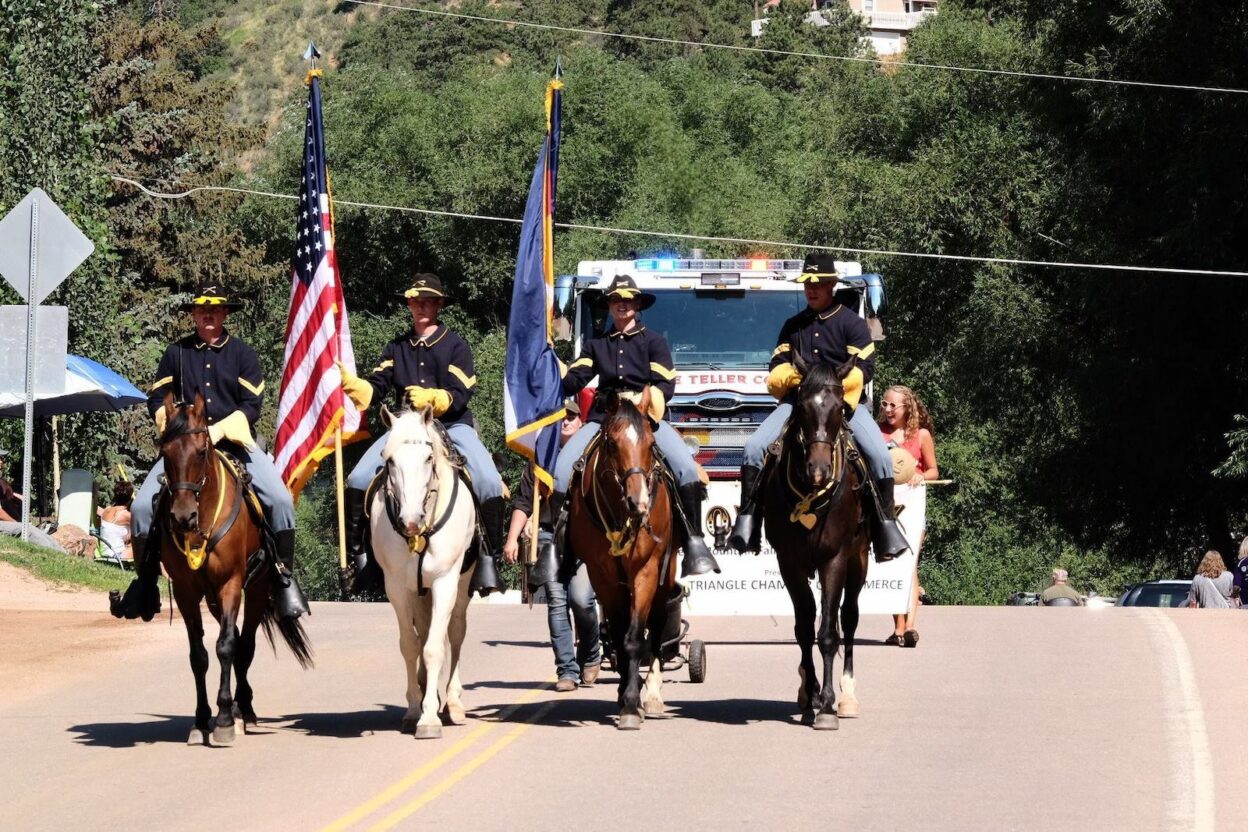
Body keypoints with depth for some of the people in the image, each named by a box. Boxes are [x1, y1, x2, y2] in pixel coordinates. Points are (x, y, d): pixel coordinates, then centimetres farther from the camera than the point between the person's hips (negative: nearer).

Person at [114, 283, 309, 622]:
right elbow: (157, 400, 11)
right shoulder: (176, 352, 9)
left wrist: (216, 432, -14)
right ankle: (145, 583, 1)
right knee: (143, 505, -16)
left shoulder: (242, 353, 4)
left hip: (234, 442, -1)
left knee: (280, 499, -24)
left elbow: (252, 406, -2)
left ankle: (285, 579, -10)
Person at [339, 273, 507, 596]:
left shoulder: (456, 346, 4)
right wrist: (348, 382, -16)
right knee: (358, 480, -16)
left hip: (451, 425, -3)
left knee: (488, 481, -28)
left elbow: (460, 396, -8)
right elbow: (374, 388, 5)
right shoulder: (397, 348, 15)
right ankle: (359, 555, -5)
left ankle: (488, 560, -17)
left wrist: (431, 398, -27)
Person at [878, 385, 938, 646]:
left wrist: (920, 476, -11)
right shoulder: (878, 433, 10)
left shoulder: (921, 435, 5)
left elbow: (933, 471, 11)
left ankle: (910, 626, -24)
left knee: (908, 565, -14)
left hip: (911, 498, -3)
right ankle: (898, 628, 6)